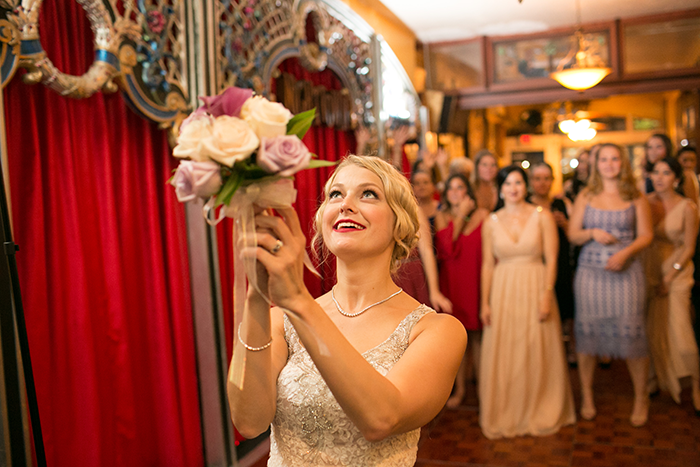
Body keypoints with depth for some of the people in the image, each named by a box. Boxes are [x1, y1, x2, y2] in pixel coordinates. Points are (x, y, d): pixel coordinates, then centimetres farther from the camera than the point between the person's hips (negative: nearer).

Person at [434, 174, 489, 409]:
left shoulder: (482, 215, 1)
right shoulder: (441, 217, 3)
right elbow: (447, 248, -13)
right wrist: (460, 216, -9)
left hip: (476, 280, -1)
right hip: (452, 281, 1)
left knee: (477, 334, 3)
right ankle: (460, 387, 21)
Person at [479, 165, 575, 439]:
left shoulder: (542, 217, 0)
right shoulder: (491, 223, 5)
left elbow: (551, 260, -4)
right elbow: (488, 265, 5)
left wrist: (546, 295, -13)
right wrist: (485, 302, 1)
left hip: (535, 290, -1)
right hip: (503, 292, 2)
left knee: (537, 355, 6)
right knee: (502, 356, 6)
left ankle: (540, 414, 26)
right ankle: (505, 415, 23)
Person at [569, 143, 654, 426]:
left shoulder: (636, 198, 5)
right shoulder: (585, 197, 9)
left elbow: (646, 235, 2)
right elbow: (572, 235, 7)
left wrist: (625, 252, -14)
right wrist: (593, 233, -12)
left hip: (625, 273, -1)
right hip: (590, 273, 1)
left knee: (631, 333, -3)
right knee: (586, 332, 4)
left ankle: (641, 398, 17)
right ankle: (587, 396, 20)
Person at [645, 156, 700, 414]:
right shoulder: (646, 202, 0)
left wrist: (669, 277, -9)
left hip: (677, 270, -3)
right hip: (650, 269, 3)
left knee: (679, 329, -8)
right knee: (653, 329, 6)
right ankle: (660, 377, 24)